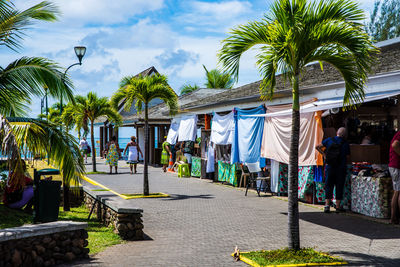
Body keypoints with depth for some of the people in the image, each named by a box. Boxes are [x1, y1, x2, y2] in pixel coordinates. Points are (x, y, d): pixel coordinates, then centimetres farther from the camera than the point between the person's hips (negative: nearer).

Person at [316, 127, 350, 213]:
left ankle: (327, 204, -2)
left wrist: (324, 154, 8)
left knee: (328, 186, 7)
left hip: (329, 167, 2)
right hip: (341, 168, -2)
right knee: (339, 186, 7)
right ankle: (338, 206, 10)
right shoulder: (345, 144, -5)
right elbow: (347, 156, 0)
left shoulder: (329, 140, 0)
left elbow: (318, 147, 4)